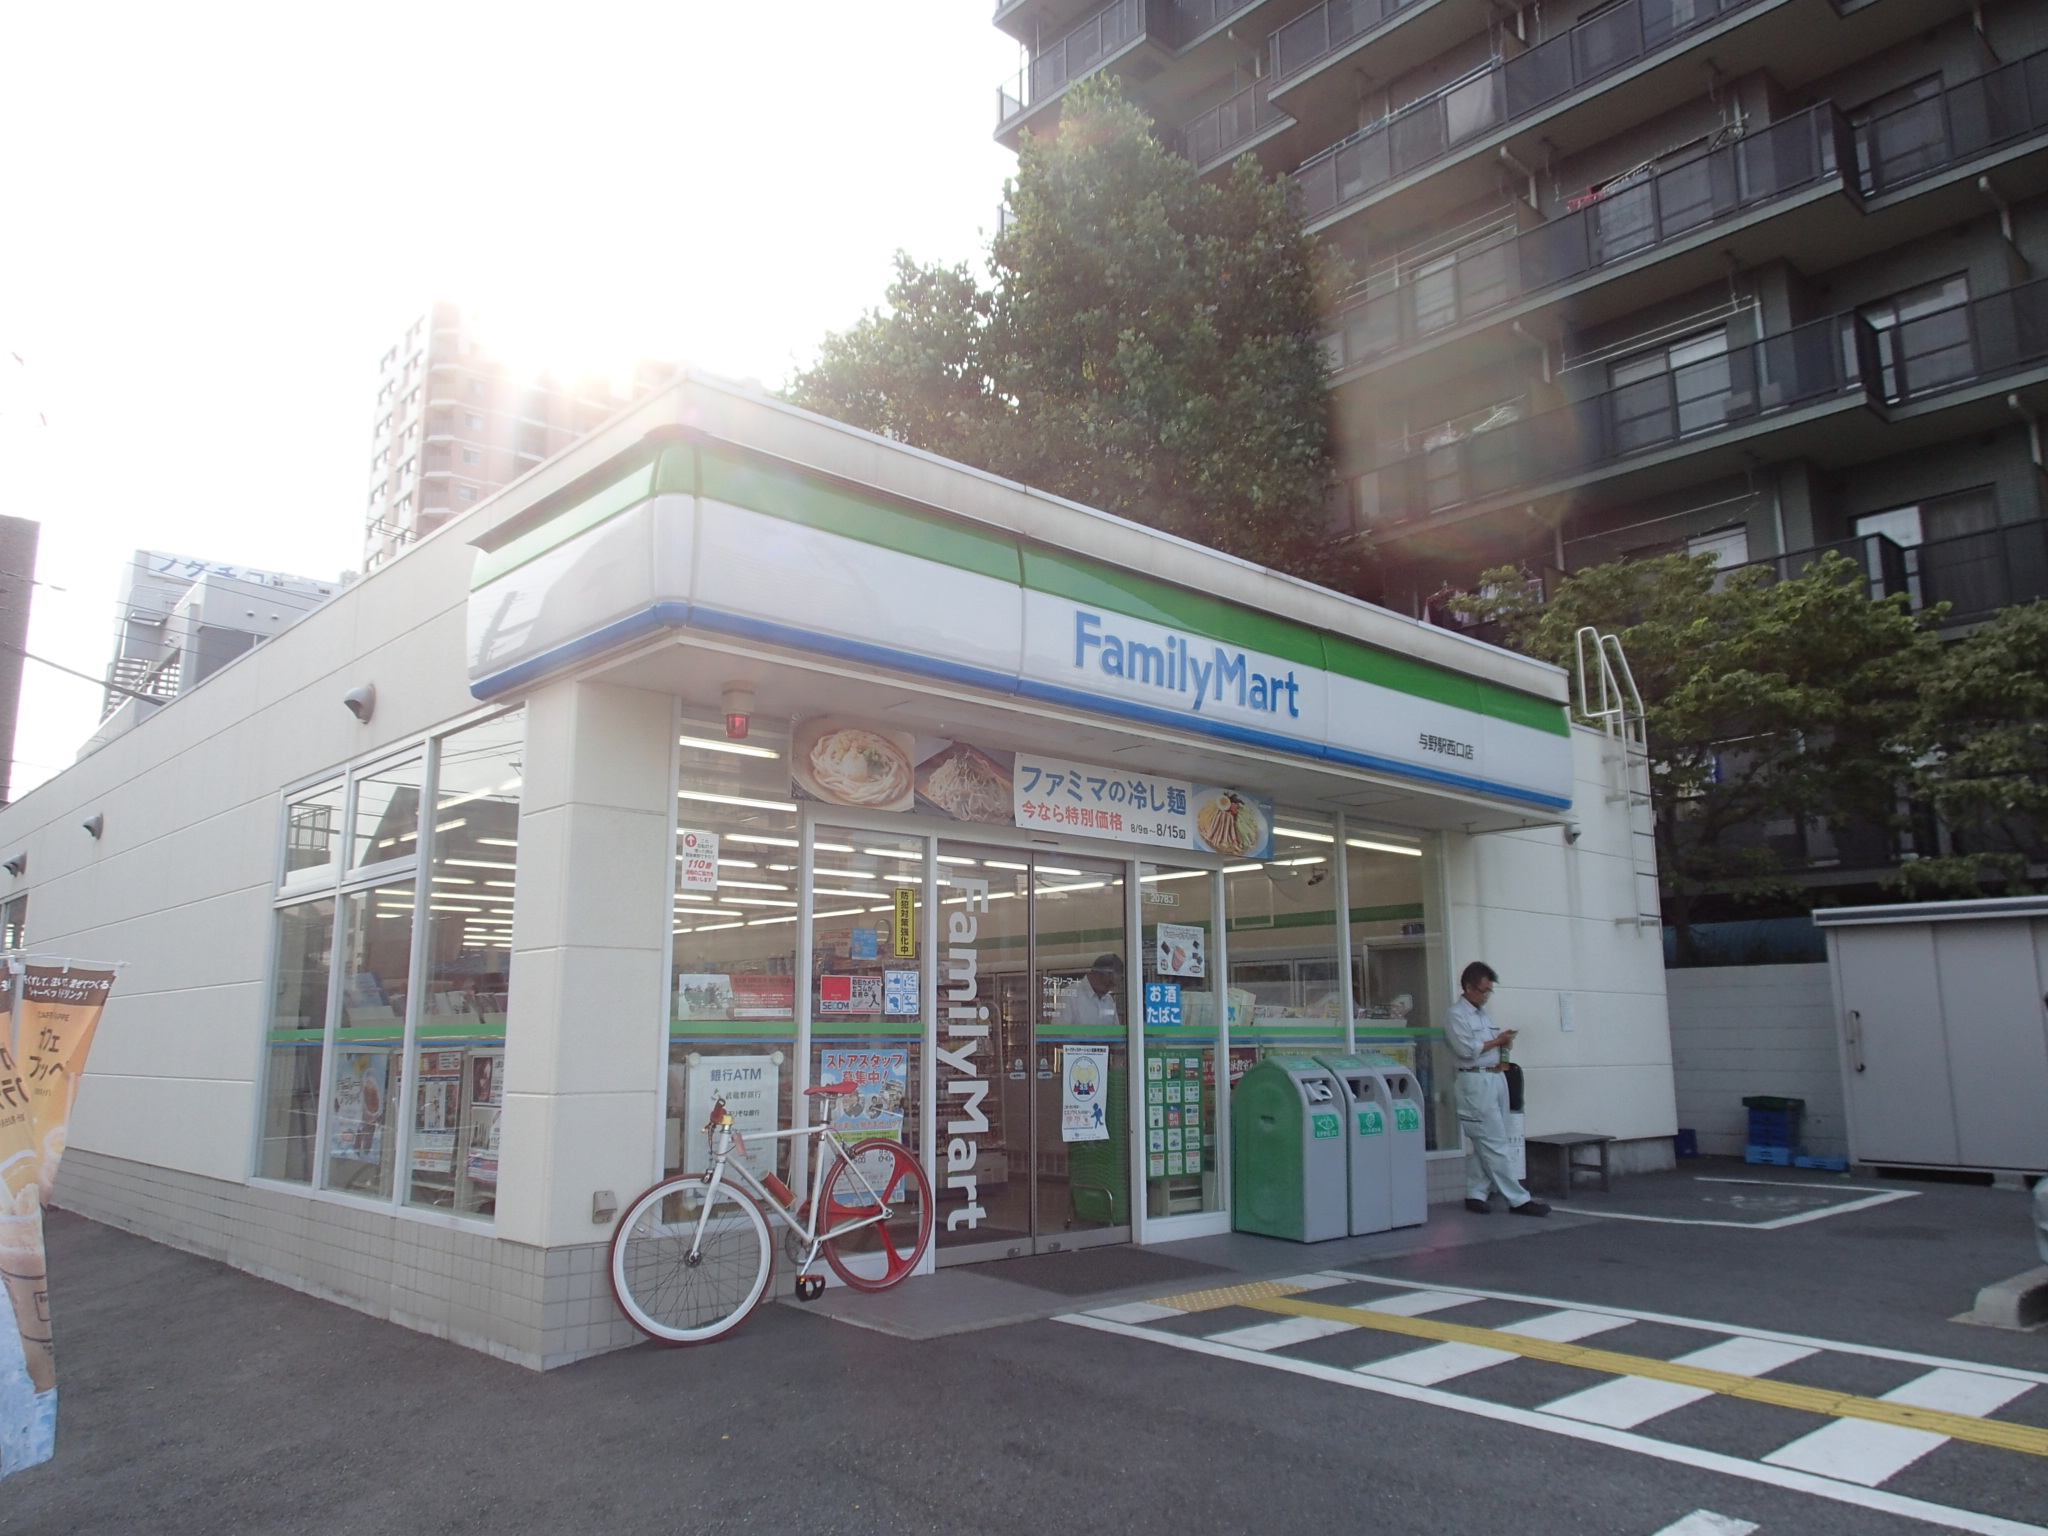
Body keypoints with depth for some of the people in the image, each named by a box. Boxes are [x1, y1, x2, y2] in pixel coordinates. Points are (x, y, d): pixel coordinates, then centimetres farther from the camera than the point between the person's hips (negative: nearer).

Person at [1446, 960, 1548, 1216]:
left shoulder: (1484, 1014, 19)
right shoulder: (1456, 1015, -7)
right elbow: (1467, 1050, -16)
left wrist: (1504, 1043, 2)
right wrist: (1496, 1041, -9)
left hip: (1496, 1078, 9)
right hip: (1476, 1081, -9)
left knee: (1482, 1144, 10)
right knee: (1494, 1144, -6)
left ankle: (1475, 1195, 15)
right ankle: (1518, 1200, -5)